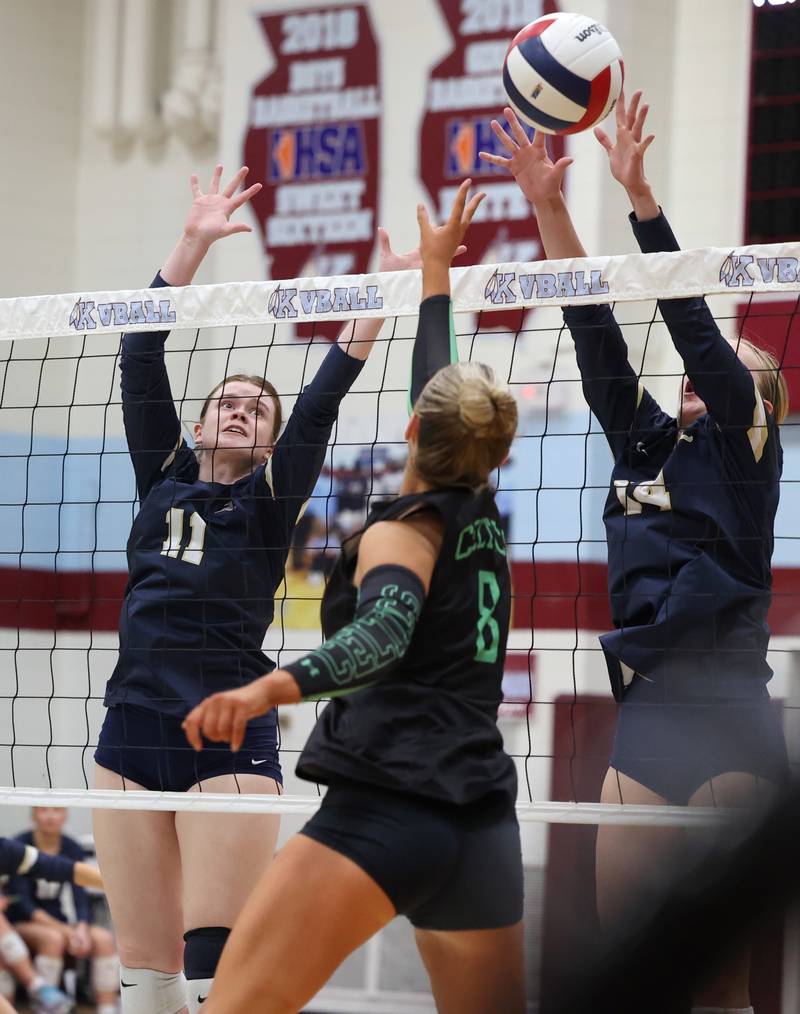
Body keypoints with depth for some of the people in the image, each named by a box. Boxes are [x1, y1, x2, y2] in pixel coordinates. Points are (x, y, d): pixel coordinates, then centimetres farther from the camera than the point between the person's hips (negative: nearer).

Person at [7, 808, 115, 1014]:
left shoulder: (72, 849, 2)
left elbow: (80, 898, -3)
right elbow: (22, 904, -15)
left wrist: (81, 928, -25)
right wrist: (67, 931, -25)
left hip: (59, 924, 4)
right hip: (22, 925, -4)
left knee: (104, 939, -22)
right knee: (53, 938, -36)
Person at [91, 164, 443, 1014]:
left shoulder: (272, 498, 7)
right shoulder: (163, 478, 14)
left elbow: (324, 398, -3)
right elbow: (141, 356, 9)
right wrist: (195, 241, 4)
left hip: (230, 743, -4)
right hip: (132, 733, 4)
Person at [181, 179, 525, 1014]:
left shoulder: (402, 530, -1)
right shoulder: (482, 518, 17)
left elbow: (384, 634, -22)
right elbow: (453, 401, 33)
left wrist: (274, 688, -40)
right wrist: (436, 267, 47)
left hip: (384, 811, -7)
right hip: (482, 826, 7)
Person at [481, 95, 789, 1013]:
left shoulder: (745, 445, 2)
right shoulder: (647, 443, 17)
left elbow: (693, 324, -8)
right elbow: (597, 332, 13)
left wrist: (637, 192, -13)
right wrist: (547, 206, 5)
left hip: (728, 735, -6)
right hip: (645, 723, 6)